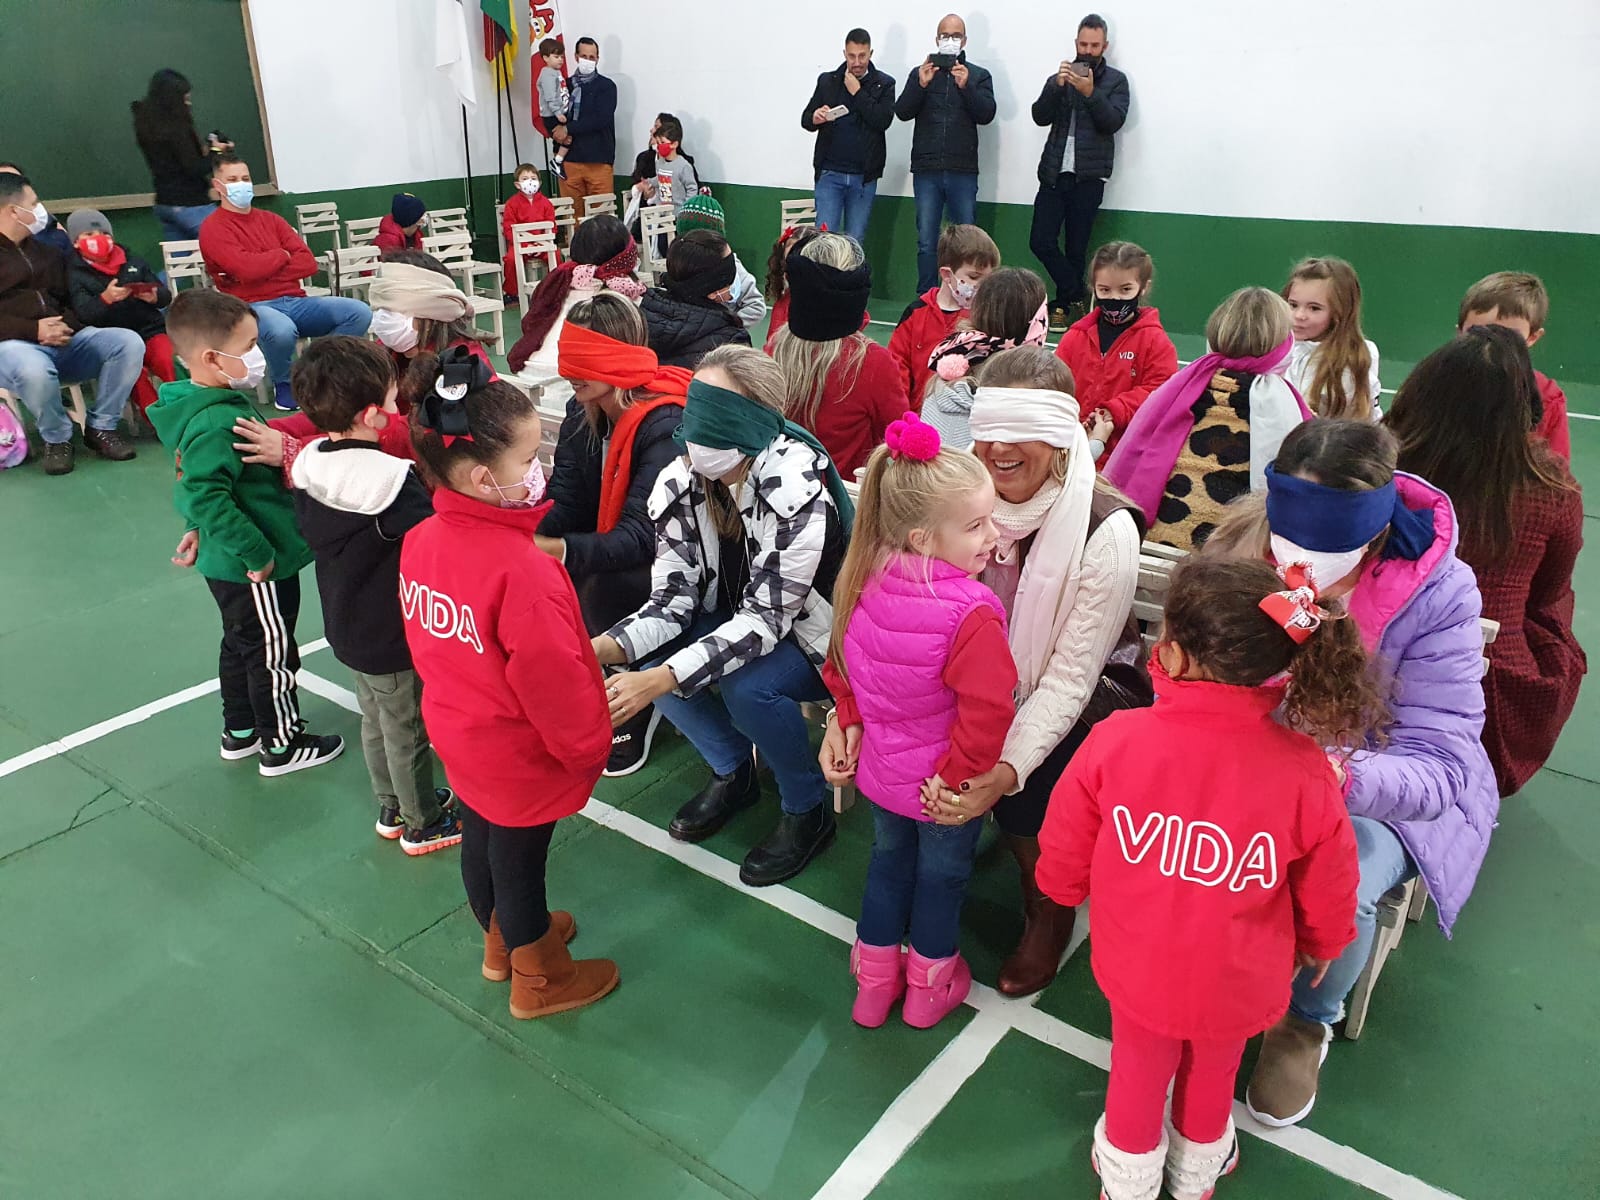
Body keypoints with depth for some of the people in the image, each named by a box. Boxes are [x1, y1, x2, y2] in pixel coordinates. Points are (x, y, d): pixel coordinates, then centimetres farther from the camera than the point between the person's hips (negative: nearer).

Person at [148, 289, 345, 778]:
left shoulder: (196, 405, 3)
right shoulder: (218, 422, -28)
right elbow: (206, 495, -33)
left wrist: (202, 529, 19)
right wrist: (257, 554, -28)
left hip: (225, 561, 10)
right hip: (254, 570, -10)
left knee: (241, 643, 25)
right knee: (273, 653, 8)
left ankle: (239, 732, 42)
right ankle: (281, 746, 25)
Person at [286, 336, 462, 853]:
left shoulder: (310, 466, -6)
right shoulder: (392, 480, -31)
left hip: (346, 628, 8)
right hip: (394, 640, -7)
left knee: (376, 722, 25)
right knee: (408, 734, 12)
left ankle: (393, 810, 43)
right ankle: (423, 825, 31)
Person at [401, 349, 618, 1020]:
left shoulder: (420, 541, -10)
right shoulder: (520, 568, -35)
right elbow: (553, 681, -27)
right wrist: (588, 746, -9)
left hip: (458, 733, 7)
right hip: (521, 756, -7)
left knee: (481, 842, 27)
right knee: (520, 864, 14)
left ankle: (502, 940, 54)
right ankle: (539, 980, 39)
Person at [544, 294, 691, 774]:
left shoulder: (665, 425, -25)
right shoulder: (582, 413, -3)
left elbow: (642, 537, -34)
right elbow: (565, 504, -10)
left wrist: (559, 549, -50)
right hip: (605, 560, 7)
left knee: (603, 586, -31)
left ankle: (636, 713, -4)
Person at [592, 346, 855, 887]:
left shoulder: (798, 491, -31)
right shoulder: (680, 482, -14)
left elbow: (767, 618, -33)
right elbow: (672, 599, -12)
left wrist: (661, 680, -43)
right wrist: (603, 648, -32)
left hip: (814, 635, -6)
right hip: (738, 617, 6)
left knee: (748, 686, -32)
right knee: (649, 657, -17)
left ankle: (809, 809, -2)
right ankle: (733, 772, 10)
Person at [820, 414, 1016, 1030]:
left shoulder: (868, 580, -14)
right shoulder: (972, 615, -33)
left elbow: (843, 663, -1)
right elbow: (986, 712, -31)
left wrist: (850, 722, 10)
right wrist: (957, 775, -16)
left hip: (879, 770, 5)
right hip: (941, 785, -5)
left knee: (889, 858, 29)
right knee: (942, 875, 21)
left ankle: (873, 979, 46)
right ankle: (929, 986, 44)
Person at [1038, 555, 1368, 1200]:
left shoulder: (1115, 741, -29)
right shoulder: (1304, 771, -27)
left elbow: (1061, 869, -15)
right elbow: (1329, 903, -10)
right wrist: (1318, 947, 14)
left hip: (1139, 971, -1)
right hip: (1237, 986, 1)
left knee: (1138, 1076, 28)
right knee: (1211, 1077, 31)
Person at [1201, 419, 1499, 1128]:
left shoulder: (1437, 593, -24)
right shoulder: (1239, 550, -18)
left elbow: (1439, 765, -26)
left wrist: (1341, 778, -48)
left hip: (1388, 789, -2)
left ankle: (1308, 1021, 7)